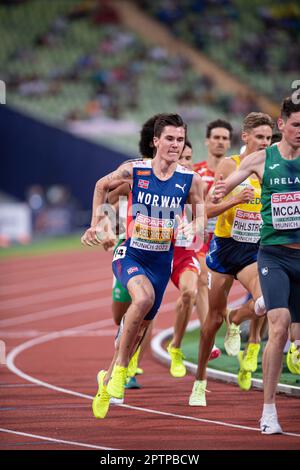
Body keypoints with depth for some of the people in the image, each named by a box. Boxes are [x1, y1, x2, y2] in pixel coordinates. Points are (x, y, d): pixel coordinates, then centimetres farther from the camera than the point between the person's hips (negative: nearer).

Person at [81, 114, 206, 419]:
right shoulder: (133, 171, -10)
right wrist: (97, 223, 6)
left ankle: (108, 379, 36)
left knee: (140, 328, 11)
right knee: (144, 297, -34)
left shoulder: (190, 180, -7)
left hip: (161, 261, 3)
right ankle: (120, 367, -18)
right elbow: (101, 186, 9)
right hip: (130, 254, -3)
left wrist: (193, 228, -17)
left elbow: (200, 217, 5)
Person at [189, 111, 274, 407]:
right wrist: (234, 200, -27)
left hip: (254, 249, 2)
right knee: (214, 317, 6)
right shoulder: (230, 165, -9)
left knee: (266, 302, -24)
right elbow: (208, 210, -12)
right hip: (224, 246, -2)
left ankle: (235, 322, 13)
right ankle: (200, 382, 24)